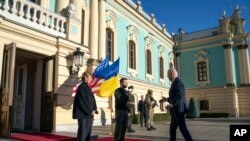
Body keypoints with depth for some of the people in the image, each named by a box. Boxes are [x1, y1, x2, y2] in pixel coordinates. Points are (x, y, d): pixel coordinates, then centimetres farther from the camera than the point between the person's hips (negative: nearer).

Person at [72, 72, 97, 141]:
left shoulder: (88, 87, 16)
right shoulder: (81, 87, -12)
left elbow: (92, 99, 13)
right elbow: (83, 101, -18)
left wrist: (94, 109, -1)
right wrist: (90, 111, -15)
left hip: (89, 113, 9)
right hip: (83, 113, -9)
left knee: (88, 131, 12)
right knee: (83, 131, -6)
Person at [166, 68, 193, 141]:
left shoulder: (178, 81, -12)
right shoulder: (175, 83, 20)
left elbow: (180, 96, -25)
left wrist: (171, 105, -31)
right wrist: (167, 99, 18)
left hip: (178, 109, -10)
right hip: (176, 110, 10)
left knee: (182, 128, -10)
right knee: (172, 128, 12)